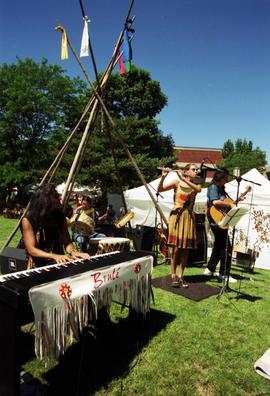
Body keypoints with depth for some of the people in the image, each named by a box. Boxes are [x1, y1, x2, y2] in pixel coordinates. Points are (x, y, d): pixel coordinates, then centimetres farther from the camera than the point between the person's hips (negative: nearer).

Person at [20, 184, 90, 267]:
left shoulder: (59, 216, 3)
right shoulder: (28, 220, -10)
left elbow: (66, 241, 0)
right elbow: (31, 250, -16)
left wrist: (73, 252, -22)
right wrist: (54, 256, -31)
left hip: (60, 262, 4)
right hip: (39, 264, -4)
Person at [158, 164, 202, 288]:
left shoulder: (196, 185, 10)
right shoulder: (176, 182, 2)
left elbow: (198, 189, -16)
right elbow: (159, 189, -5)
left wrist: (183, 179, -22)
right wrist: (163, 176, -21)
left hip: (189, 217, 4)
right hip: (177, 216, -3)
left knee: (185, 248, 5)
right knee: (176, 247, -4)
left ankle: (181, 276, 14)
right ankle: (173, 276, 6)